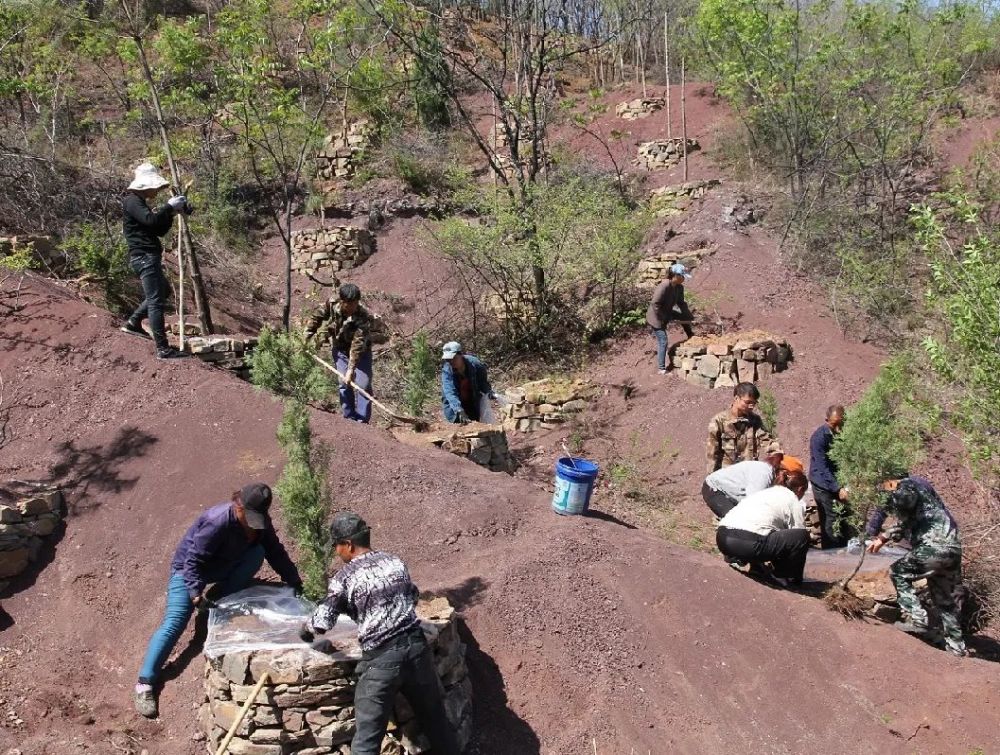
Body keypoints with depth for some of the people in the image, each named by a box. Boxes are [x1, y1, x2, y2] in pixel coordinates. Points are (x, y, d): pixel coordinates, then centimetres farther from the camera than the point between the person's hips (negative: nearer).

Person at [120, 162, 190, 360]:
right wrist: (170, 206, -15)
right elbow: (150, 219, -26)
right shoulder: (132, 200, -9)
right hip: (144, 256, -10)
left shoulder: (140, 202, 22)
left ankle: (133, 323, 31)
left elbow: (160, 230, 19)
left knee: (163, 291, 26)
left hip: (148, 256, 10)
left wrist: (172, 212, 7)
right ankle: (163, 349, -12)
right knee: (156, 301, -11)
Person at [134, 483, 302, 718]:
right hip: (188, 570, -6)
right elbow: (193, 562, -31)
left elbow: (275, 551, -2)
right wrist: (195, 593, -42)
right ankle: (145, 683, -18)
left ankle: (216, 600, -5)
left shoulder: (260, 520, -15)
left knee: (257, 553, -18)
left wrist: (293, 581, -3)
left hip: (222, 566, 6)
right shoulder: (217, 522, -35)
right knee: (174, 623, -19)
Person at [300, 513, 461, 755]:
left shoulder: (345, 577, -5)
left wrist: (306, 630, 12)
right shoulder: (395, 562, 10)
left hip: (381, 658, -5)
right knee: (435, 719, 21)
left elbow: (322, 621, -9)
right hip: (416, 646, 5)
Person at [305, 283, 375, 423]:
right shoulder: (332, 304, -20)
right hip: (340, 349, 3)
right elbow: (317, 318, 0)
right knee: (344, 383, -2)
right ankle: (349, 418, 7)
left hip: (361, 352, -3)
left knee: (363, 385, -10)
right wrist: (307, 337, 0)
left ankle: (362, 421, -2)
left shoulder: (364, 317, -33)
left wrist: (351, 368, -43)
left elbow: (357, 344, -38)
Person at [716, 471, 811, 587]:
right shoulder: (794, 502, 10)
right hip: (748, 544, -8)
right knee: (802, 536, 0)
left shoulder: (766, 491, 30)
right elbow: (799, 537, 14)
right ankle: (786, 577, 13)